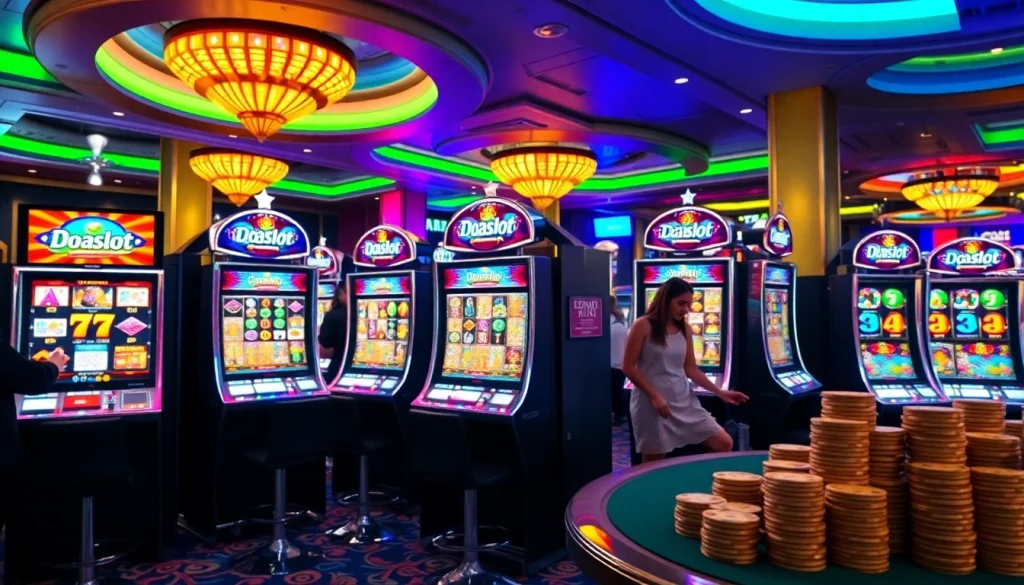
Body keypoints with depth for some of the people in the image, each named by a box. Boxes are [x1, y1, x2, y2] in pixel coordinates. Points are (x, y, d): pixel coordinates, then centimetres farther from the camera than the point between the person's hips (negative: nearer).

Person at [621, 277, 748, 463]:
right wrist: (654, 395, -18)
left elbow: (690, 369, 11)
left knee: (724, 444, 2)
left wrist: (720, 392, 3)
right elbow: (628, 366, -11)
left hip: (684, 401, 6)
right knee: (654, 464, 2)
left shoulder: (685, 329, 8)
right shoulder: (643, 326, -10)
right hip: (652, 403, -6)